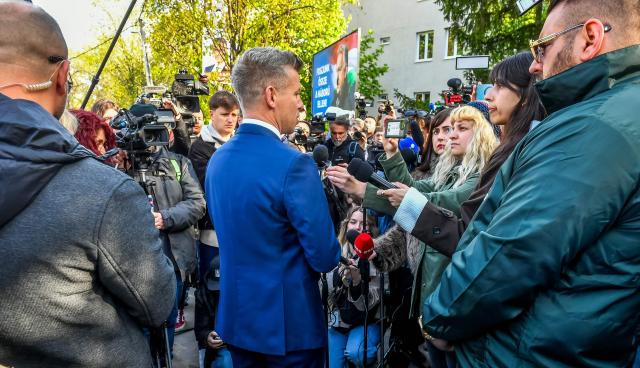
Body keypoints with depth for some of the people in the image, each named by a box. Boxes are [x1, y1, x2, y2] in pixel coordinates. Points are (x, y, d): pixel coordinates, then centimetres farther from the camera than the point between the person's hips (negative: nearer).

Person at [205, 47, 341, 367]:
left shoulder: (217, 160, 0)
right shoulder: (294, 164, -25)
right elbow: (326, 258, -19)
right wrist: (322, 254, 3)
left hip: (236, 317, 7)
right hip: (288, 323, -6)